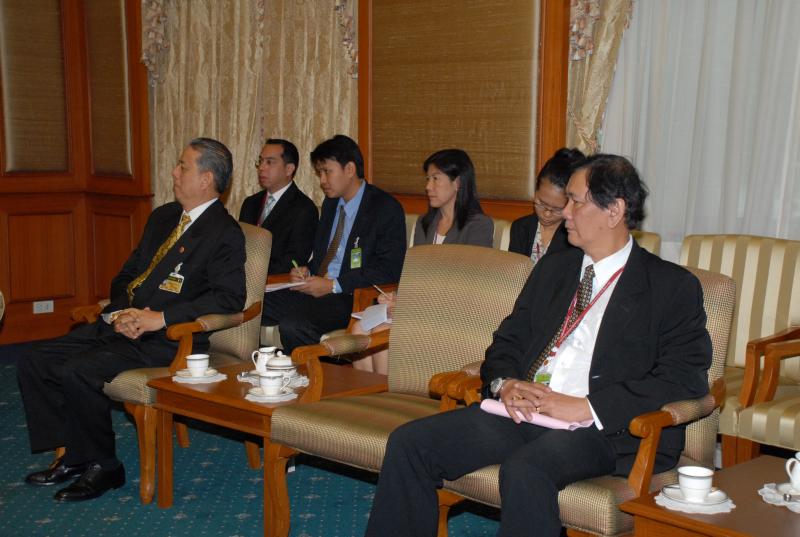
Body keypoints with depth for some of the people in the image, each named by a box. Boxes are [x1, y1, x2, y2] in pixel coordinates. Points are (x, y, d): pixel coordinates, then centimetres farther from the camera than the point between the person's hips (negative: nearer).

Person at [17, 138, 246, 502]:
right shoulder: (163, 217, 17)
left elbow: (230, 297, -19)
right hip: (124, 325, 9)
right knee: (35, 361, -2)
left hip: (167, 339, -9)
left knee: (77, 371, -25)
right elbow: (127, 275, 19)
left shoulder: (225, 233, -8)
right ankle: (73, 456, 6)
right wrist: (122, 312, -3)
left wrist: (161, 318, -23)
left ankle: (103, 466, -6)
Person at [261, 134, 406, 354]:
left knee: (293, 324, -31)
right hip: (315, 288, 8)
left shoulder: (386, 208, -7)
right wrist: (306, 270, 3)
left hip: (352, 298, -7)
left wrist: (333, 285, -17)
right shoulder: (331, 203, 18)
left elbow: (389, 270, -13)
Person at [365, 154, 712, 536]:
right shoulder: (553, 267, 21)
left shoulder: (673, 287, 1)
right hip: (519, 411, 6)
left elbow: (686, 377, -9)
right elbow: (508, 340, 22)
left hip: (602, 429, -6)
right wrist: (505, 383, -3)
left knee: (524, 470, -36)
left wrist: (586, 407, -17)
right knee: (409, 442, -12)